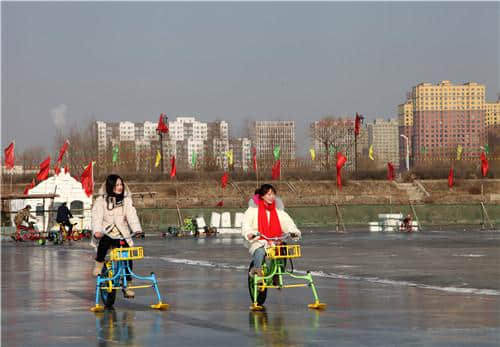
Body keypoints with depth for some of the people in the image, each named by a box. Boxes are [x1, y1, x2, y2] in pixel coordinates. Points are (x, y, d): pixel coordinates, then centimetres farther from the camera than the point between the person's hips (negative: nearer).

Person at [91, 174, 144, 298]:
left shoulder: (126, 200, 6)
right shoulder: (101, 200, -1)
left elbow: (131, 215, -7)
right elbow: (97, 216, -12)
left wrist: (137, 229, -24)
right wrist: (97, 231, -31)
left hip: (121, 235, 3)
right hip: (106, 233, -3)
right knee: (104, 242, -37)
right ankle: (99, 262, -9)